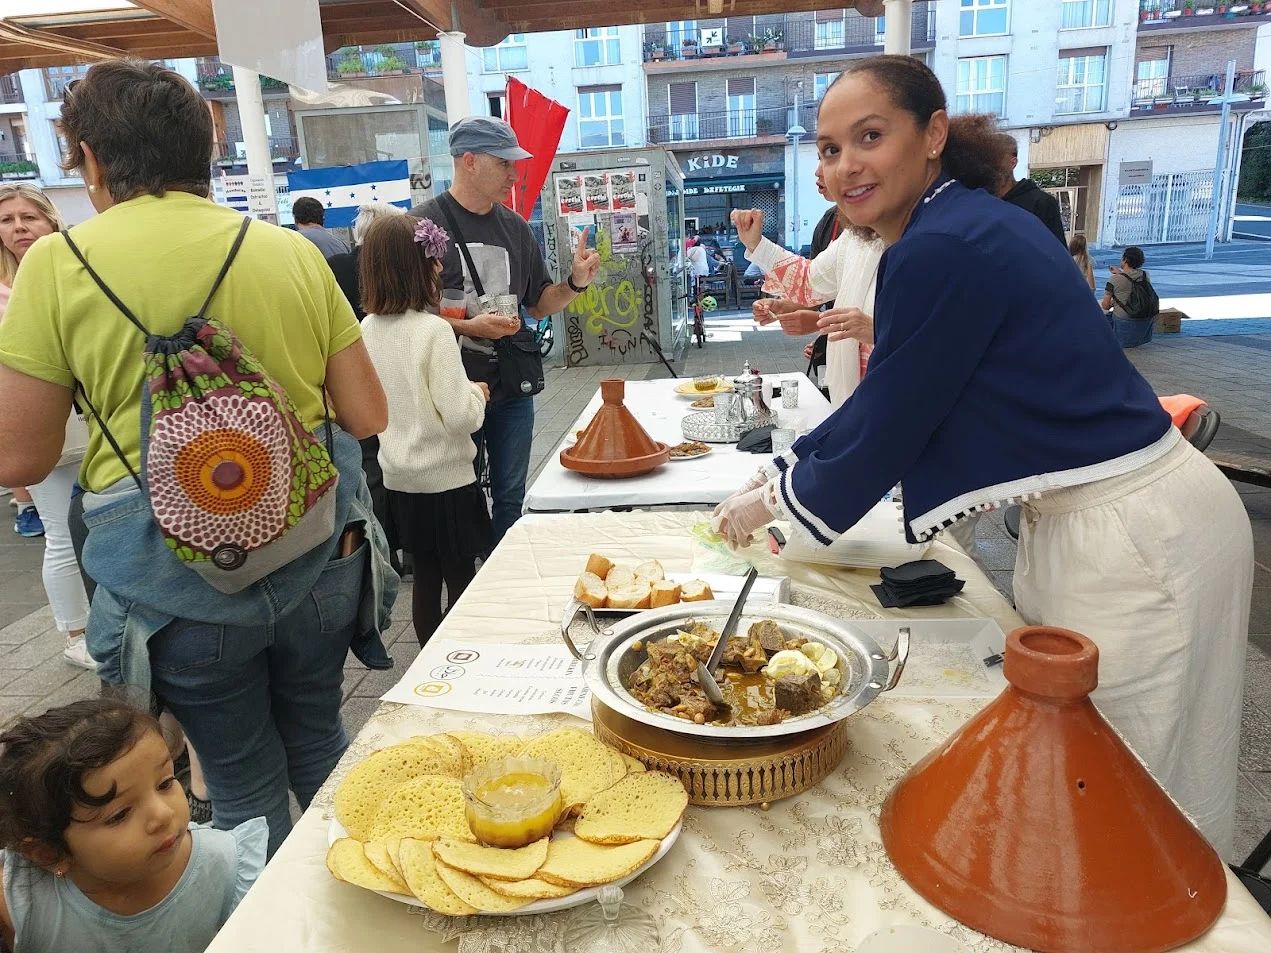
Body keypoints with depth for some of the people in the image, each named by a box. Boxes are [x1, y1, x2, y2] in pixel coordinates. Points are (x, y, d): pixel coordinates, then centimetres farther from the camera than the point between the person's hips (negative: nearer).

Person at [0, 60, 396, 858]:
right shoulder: (293, 252, 0)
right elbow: (368, 417, 1)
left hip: (177, 574, -3)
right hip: (319, 549, 4)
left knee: (246, 785, 18)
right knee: (318, 740, 26)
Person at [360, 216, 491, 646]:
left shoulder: (368, 328, 0)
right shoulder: (433, 330, -19)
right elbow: (461, 416, -21)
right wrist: (477, 394, -1)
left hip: (400, 479, 6)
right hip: (445, 479, -6)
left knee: (425, 577, 17)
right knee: (461, 580, 7)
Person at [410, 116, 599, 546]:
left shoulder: (515, 227, 9)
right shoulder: (425, 222, -8)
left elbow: (539, 304, 13)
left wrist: (575, 283, -5)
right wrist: (468, 327, -21)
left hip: (512, 389, 5)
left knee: (510, 497, 15)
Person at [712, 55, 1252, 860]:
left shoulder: (940, 250, -22)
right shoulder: (961, 224, 8)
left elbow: (887, 429, -15)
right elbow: (885, 402, 15)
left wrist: (777, 501, 1)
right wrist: (788, 471, 16)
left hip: (1131, 538, -10)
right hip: (1100, 518, 10)